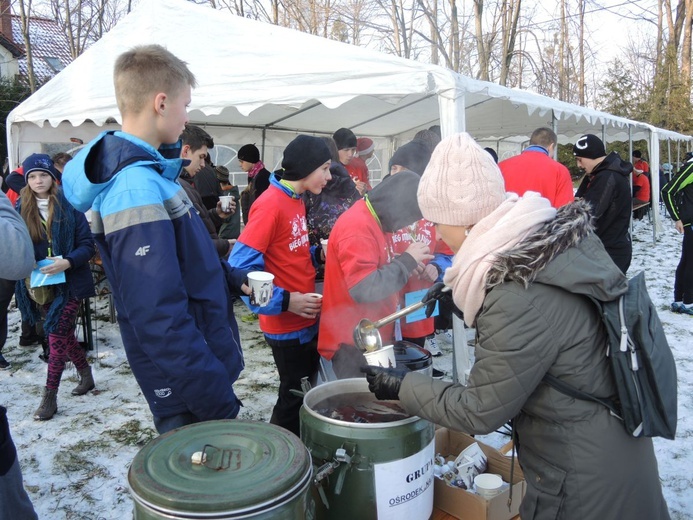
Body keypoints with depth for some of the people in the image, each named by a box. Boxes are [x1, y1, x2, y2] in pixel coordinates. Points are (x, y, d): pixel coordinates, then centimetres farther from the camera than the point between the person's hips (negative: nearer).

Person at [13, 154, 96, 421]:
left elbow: (87, 245, -8)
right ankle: (86, 375, 33)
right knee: (64, 334, 13)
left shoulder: (69, 205, -7)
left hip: (70, 282, -4)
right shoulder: (22, 209, 3)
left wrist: (67, 262, -23)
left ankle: (50, 396, 3)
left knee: (57, 334, -6)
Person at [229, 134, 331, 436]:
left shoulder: (295, 200, 9)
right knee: (294, 396, 6)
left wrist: (318, 253, 1)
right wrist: (285, 301, -24)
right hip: (287, 324, -9)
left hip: (306, 318, 9)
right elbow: (240, 265, -23)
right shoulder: (270, 204, -20)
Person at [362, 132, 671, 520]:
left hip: (585, 478, -8)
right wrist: (462, 289, 11)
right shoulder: (564, 235, -9)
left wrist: (402, 386, -12)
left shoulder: (520, 301, -35)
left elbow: (479, 412, -23)